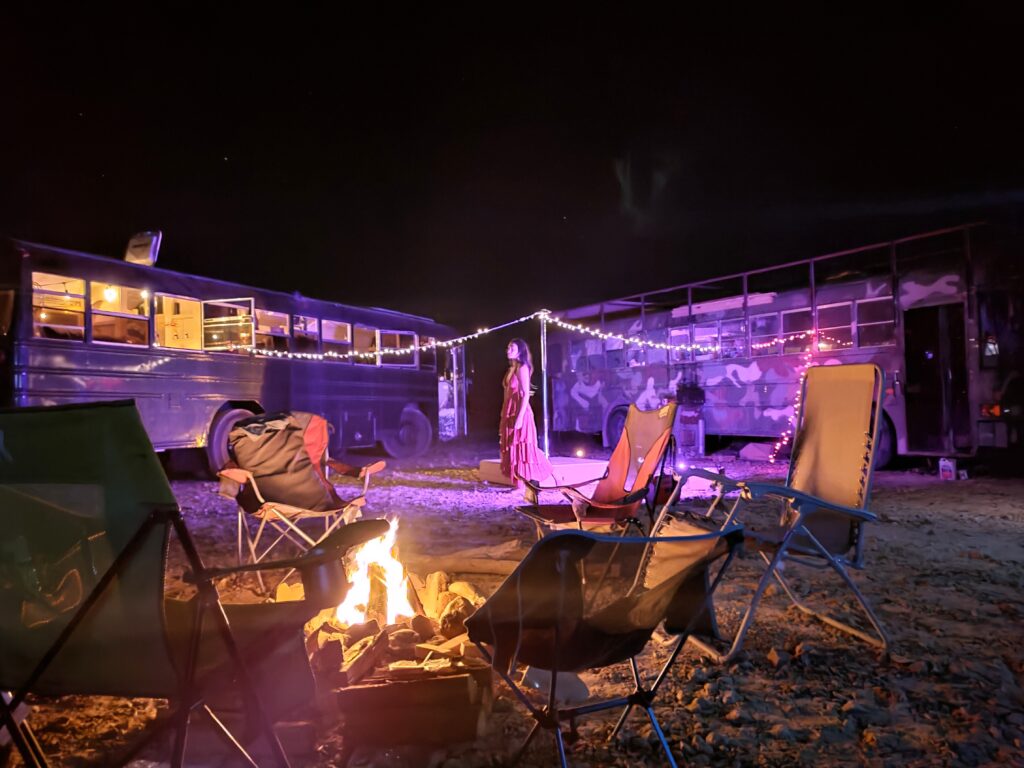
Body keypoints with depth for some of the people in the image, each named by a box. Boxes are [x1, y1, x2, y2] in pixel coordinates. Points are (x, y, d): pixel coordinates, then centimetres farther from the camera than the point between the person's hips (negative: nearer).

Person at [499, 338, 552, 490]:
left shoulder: (522, 368, -9)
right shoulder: (511, 369, 16)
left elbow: (526, 394, -16)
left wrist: (520, 417, -21)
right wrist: (505, 415, 15)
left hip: (519, 413, -9)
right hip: (510, 414, 9)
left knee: (520, 449, -6)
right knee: (513, 449, 10)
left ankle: (522, 486, -2)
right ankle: (517, 483, 16)